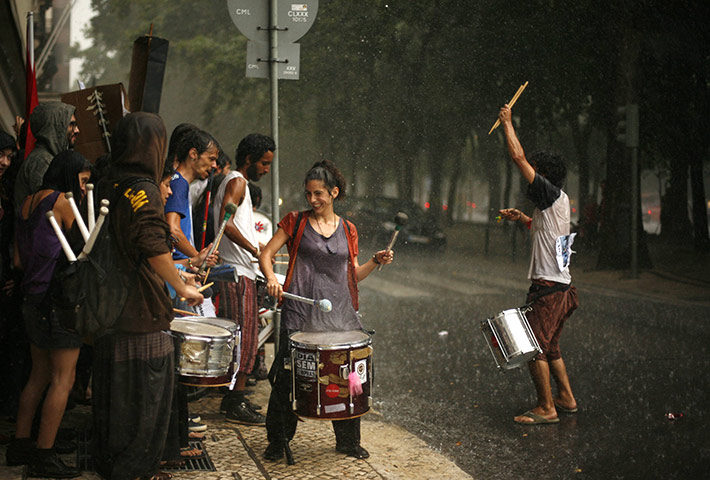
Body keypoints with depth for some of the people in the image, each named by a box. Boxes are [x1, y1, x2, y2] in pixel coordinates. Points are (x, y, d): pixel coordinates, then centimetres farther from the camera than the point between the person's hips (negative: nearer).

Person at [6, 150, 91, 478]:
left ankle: (20, 445, 22)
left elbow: (20, 260, 15)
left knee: (39, 375, 17)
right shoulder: (59, 200, -11)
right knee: (63, 379, -3)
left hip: (33, 300, 9)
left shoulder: (29, 202, 14)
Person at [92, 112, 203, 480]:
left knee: (111, 386, 17)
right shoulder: (143, 190, -16)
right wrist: (183, 288, -13)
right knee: (144, 390, 2)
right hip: (140, 309, -8)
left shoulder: (105, 186, 9)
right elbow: (154, 249, -23)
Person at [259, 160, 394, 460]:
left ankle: (348, 441, 21)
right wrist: (271, 279, -16)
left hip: (340, 313, 3)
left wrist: (376, 262, 1)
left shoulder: (348, 230, 13)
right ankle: (277, 441, 12)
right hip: (301, 313, -2)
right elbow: (266, 254, 3)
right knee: (289, 376, -5)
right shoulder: (295, 222, 5)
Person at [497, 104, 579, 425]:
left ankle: (546, 408, -2)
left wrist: (506, 122, -5)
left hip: (548, 287, -10)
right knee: (549, 346, 18)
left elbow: (518, 156, -16)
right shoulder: (560, 201, 15)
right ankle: (566, 398, 25)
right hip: (560, 286, 10)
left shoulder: (550, 195, -13)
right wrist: (521, 218, 22)